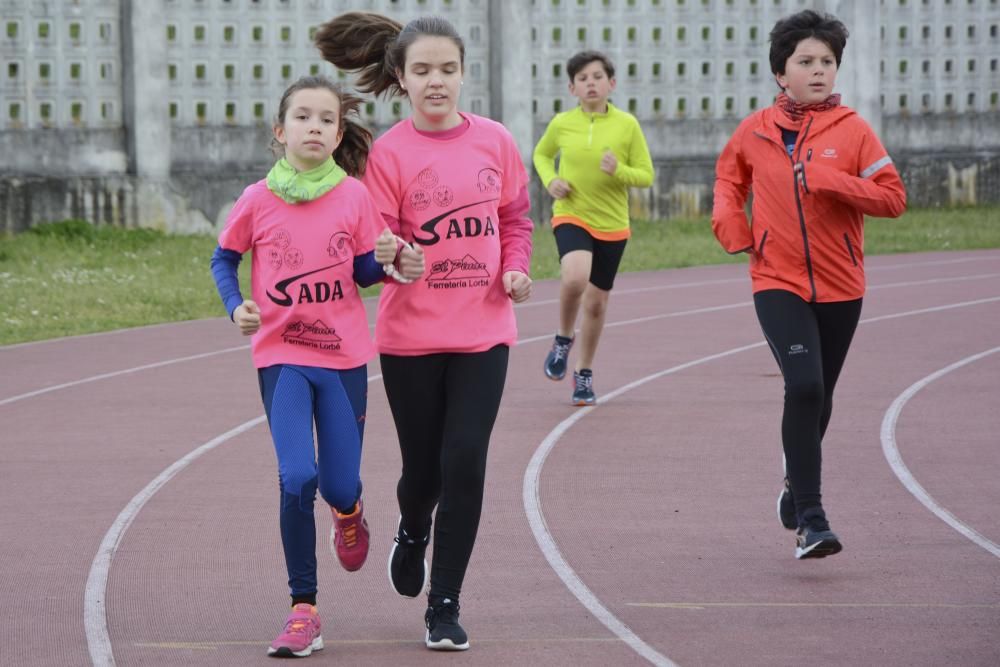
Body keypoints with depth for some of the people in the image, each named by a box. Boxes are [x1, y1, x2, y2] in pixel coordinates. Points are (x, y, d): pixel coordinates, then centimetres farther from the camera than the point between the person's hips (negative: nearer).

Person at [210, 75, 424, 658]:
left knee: (339, 486, 2)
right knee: (297, 478, -16)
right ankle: (304, 611, -3)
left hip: (343, 355, 1)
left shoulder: (354, 196, -4)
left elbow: (364, 269, 5)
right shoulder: (258, 201, -5)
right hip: (281, 356, -1)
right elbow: (225, 258, 11)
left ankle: (349, 511, 44)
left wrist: (395, 267, -15)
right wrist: (236, 305, -6)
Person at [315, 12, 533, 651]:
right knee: (424, 466, 10)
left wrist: (517, 267, -3)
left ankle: (445, 605, 3)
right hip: (411, 334, -1)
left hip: (483, 330, 1)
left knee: (465, 462, -8)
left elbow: (515, 216, 14)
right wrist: (385, 255, -32)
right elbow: (374, 242, -10)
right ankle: (413, 533, 47)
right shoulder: (388, 152, -8)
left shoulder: (494, 141, 1)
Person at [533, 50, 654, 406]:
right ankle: (563, 340, -1)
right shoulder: (562, 124, -2)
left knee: (596, 302, 10)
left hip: (612, 224, 1)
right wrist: (550, 180, -3)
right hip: (570, 216, -1)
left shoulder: (627, 125, -4)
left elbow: (646, 176, 0)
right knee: (575, 277, -30)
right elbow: (541, 154, 18)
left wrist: (619, 171, -20)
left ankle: (584, 374, 31)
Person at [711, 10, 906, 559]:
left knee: (819, 395, 15)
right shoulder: (755, 131, 1)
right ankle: (810, 521, -18)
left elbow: (893, 197, -7)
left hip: (839, 286, 1)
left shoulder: (852, 130, -3)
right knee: (804, 387, -19)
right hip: (778, 282, -1)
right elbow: (729, 176, 21)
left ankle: (796, 482, 43)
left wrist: (830, 181, -19)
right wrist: (730, 223, 3)